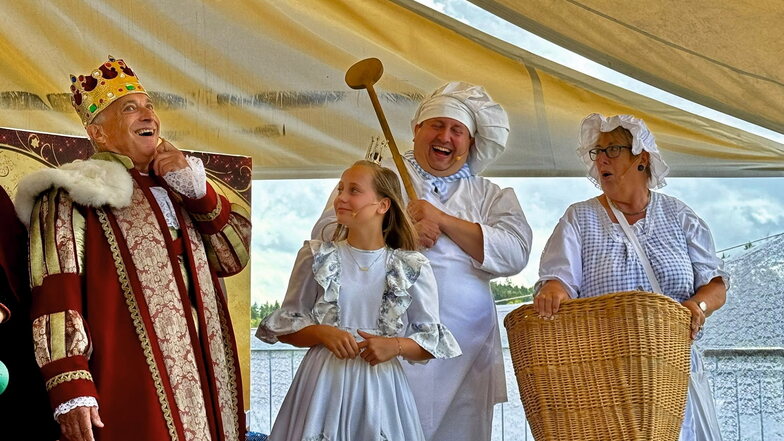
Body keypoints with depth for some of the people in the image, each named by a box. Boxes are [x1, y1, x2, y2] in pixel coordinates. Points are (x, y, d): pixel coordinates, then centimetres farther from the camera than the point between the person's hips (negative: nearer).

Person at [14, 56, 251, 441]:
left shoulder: (175, 189, 18)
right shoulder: (75, 196, -3)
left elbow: (234, 257, 11)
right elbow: (56, 295, -13)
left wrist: (199, 191, -2)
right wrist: (70, 387, -23)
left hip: (198, 376, 6)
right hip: (127, 387, -6)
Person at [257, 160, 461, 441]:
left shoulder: (412, 269, 1)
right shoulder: (317, 258, 3)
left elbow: (432, 338, 4)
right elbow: (286, 325, 6)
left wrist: (395, 346, -14)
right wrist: (322, 333, -12)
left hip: (379, 387, 0)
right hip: (324, 383, 0)